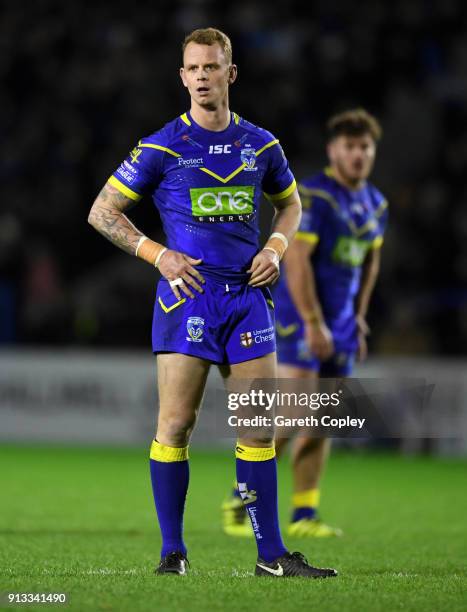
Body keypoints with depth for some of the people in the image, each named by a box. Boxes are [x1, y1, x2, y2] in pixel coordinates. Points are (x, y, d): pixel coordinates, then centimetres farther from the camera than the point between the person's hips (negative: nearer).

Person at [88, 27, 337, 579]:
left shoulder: (261, 145, 9)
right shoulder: (161, 148, -2)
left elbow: (289, 204, 26)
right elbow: (102, 212, 3)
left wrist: (275, 247, 6)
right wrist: (158, 254, -7)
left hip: (247, 295, 4)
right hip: (188, 296, -3)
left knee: (259, 428, 3)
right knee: (175, 424, -6)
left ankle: (271, 554, 8)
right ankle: (172, 552, 3)